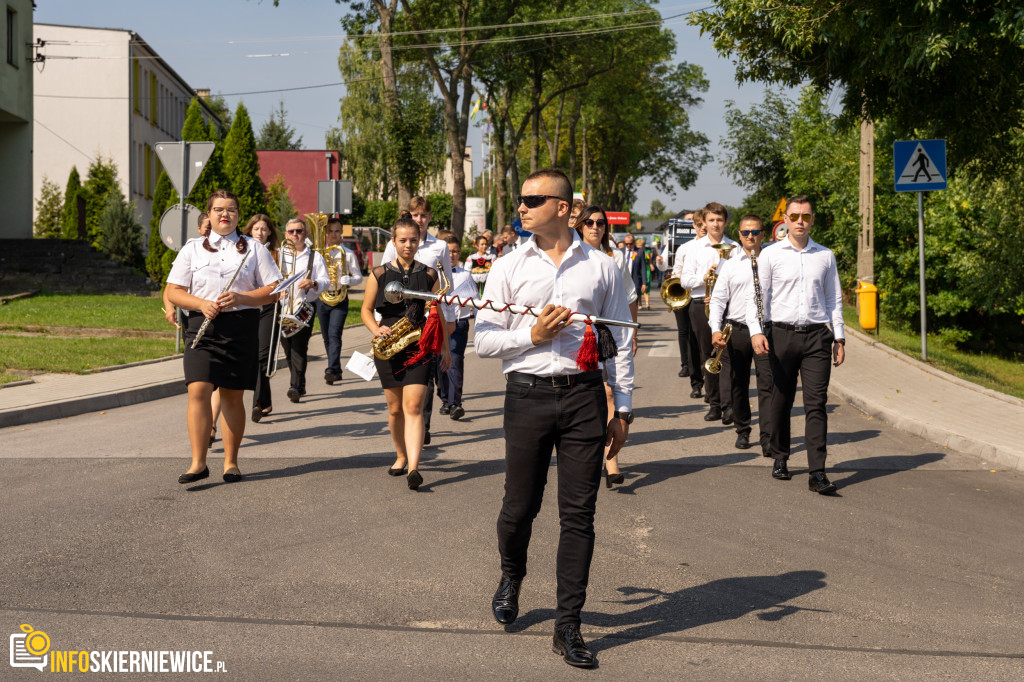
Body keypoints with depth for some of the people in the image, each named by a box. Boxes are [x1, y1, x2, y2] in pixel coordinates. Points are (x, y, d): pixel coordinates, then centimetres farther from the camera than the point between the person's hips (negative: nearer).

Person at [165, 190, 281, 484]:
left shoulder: (254, 248, 9)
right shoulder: (192, 249, 12)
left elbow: (274, 290, 4)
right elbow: (173, 292, 9)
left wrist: (240, 298, -12)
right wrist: (201, 304, -10)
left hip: (242, 326, 0)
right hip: (202, 327, 0)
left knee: (232, 395, 3)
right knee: (198, 391, -13)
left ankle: (231, 462, 13)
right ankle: (198, 462, -11)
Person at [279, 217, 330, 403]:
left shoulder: (315, 257, 9)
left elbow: (325, 281, 1)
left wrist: (313, 283, -21)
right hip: (283, 308, 3)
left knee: (299, 346, -16)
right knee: (288, 348, 4)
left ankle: (296, 386, -22)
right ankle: (298, 384, 18)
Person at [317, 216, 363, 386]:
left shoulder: (348, 254, 2)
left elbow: (358, 277, 2)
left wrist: (349, 280, -20)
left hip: (340, 299, -4)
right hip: (322, 298, 4)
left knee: (334, 334, -17)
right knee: (327, 337, 8)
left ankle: (331, 370, -26)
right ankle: (336, 371, 20)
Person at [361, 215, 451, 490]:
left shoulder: (429, 275, 6)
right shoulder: (379, 274, 3)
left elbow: (438, 313, 14)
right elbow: (366, 309, 10)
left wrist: (445, 348, 16)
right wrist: (376, 330, -10)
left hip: (419, 346, -1)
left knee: (413, 406, -14)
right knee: (395, 408, 10)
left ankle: (413, 468, -23)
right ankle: (402, 455, 32)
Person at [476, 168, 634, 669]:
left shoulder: (600, 267, 6)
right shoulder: (509, 267, 6)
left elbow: (620, 341, 10)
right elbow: (483, 340, 5)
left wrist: (623, 408, 7)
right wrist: (531, 335, -11)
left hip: (584, 394, 0)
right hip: (528, 394, 0)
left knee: (578, 514, 0)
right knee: (520, 506, 8)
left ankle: (568, 625, 9)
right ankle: (511, 577, 40)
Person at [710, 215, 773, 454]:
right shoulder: (730, 266, 9)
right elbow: (718, 299, 5)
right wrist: (715, 329, -8)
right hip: (737, 329, 2)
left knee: (767, 383, -10)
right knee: (738, 384, 9)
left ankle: (767, 437, -11)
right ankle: (742, 431, 23)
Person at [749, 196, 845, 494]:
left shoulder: (825, 256, 11)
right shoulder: (770, 255, 4)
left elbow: (834, 299, 17)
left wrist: (839, 337, 12)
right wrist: (756, 331, -10)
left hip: (817, 335, 1)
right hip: (782, 333, -1)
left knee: (816, 403, -7)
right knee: (781, 401, 7)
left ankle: (817, 472, -10)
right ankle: (780, 458, 26)